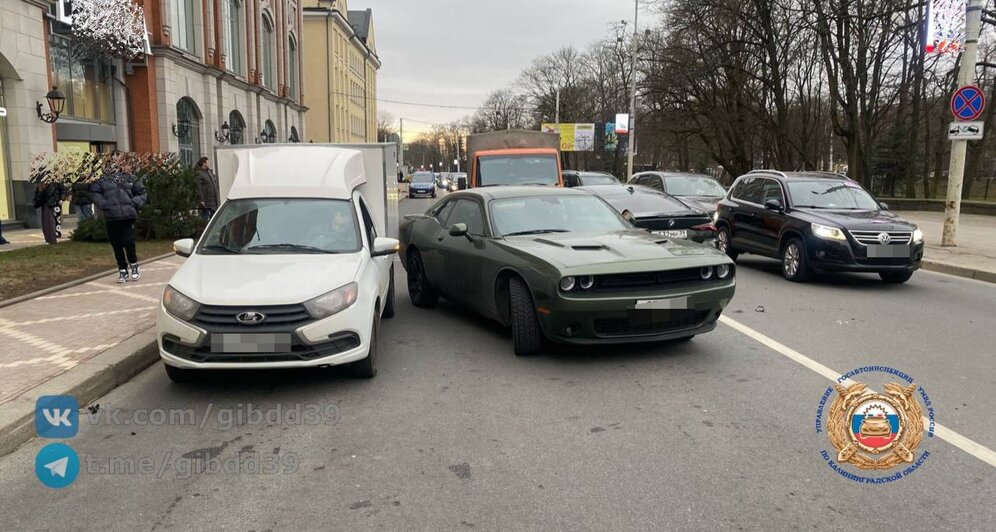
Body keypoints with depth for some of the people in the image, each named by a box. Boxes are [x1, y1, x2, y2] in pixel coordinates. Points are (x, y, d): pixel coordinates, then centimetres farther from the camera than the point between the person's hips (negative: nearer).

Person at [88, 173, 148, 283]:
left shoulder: (130, 178, 8)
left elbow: (142, 194, 10)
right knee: (116, 245, 6)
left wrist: (133, 204, -6)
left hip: (128, 215, -1)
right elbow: (93, 192, 7)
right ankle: (122, 271, 18)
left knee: (128, 242, -8)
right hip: (111, 217, 1)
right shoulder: (103, 179, 7)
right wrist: (104, 205, -7)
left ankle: (134, 265, 17)